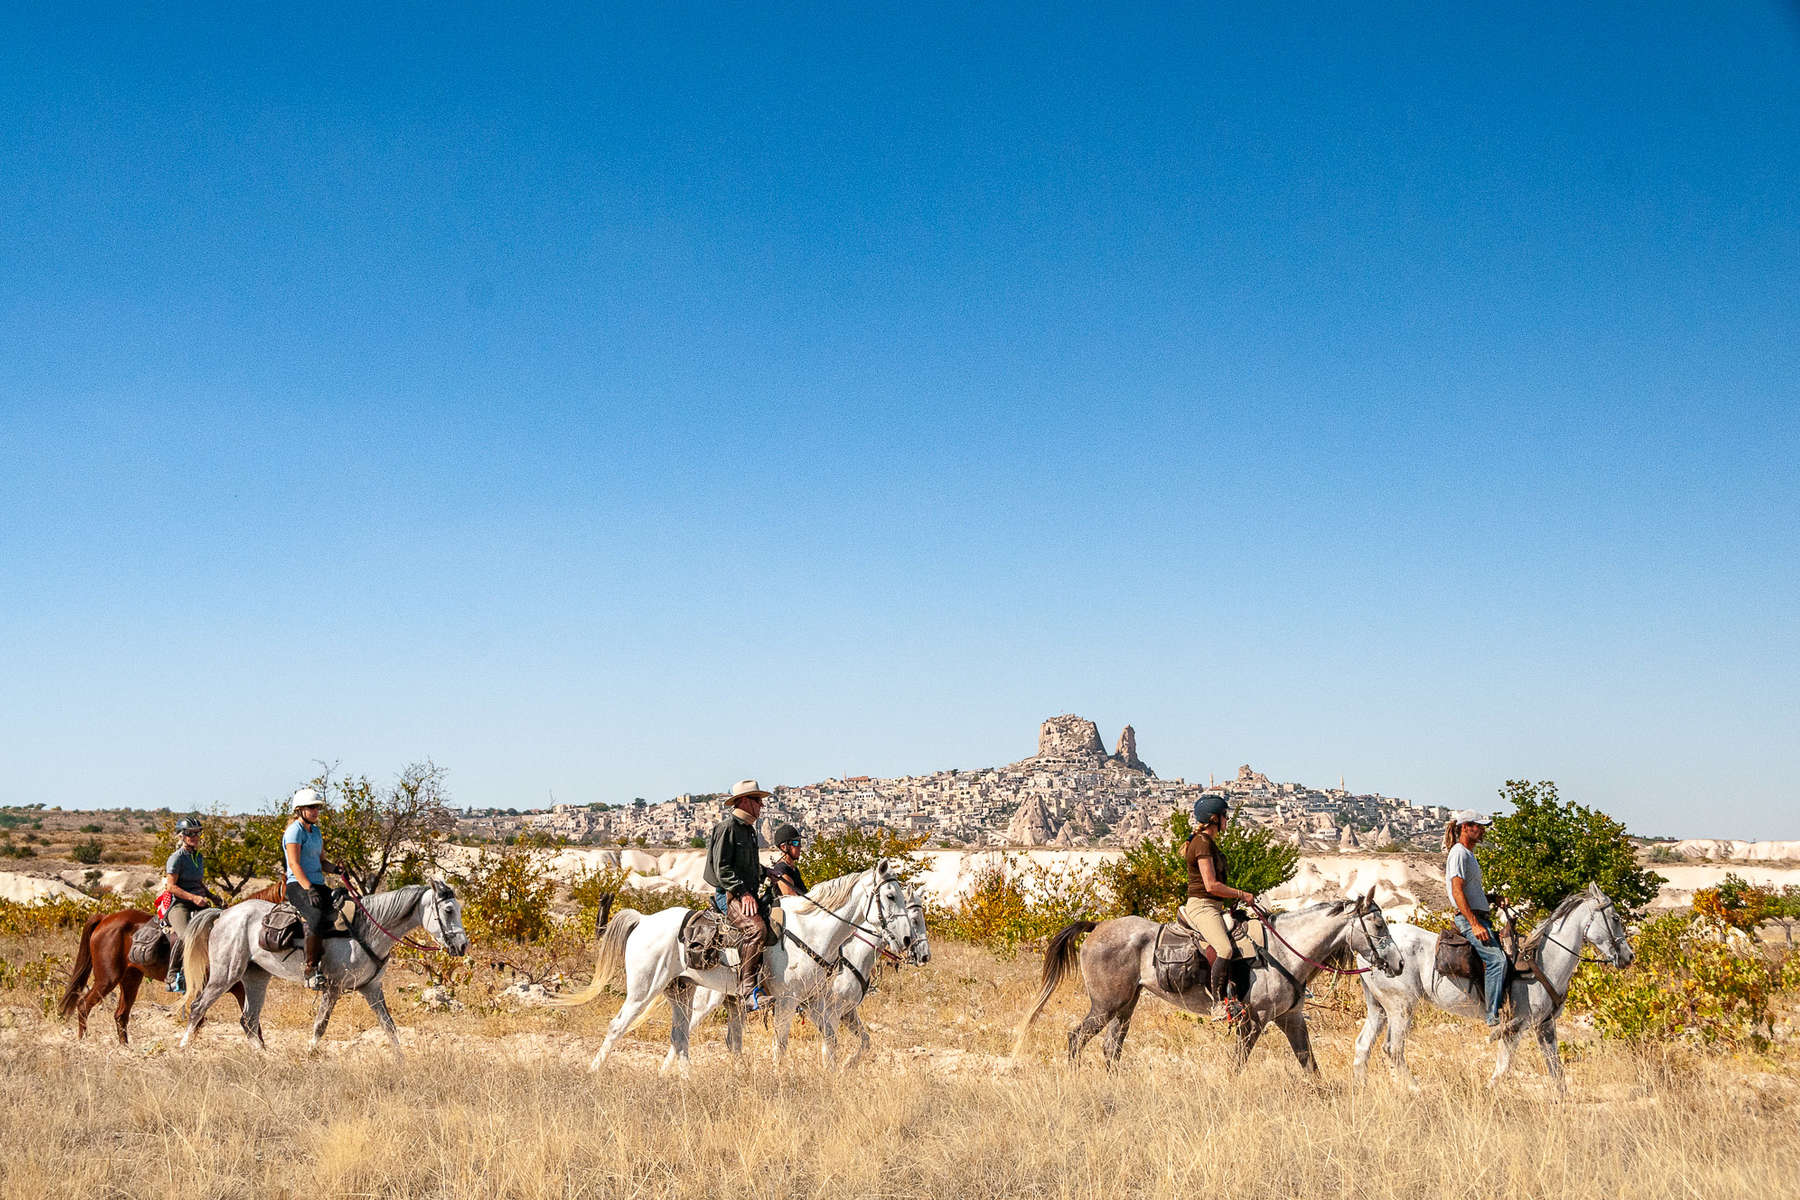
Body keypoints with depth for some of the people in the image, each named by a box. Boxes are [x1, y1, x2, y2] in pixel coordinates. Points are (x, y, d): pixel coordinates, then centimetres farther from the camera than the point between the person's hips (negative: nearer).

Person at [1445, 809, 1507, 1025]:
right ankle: (1494, 1015, -27)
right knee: (1497, 958, -25)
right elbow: (1457, 892, -18)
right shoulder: (1459, 853, -9)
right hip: (1469, 918, -11)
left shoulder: (1469, 854, 22)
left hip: (1481, 917, 11)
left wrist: (1493, 898, 14)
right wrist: (1475, 924, -24)